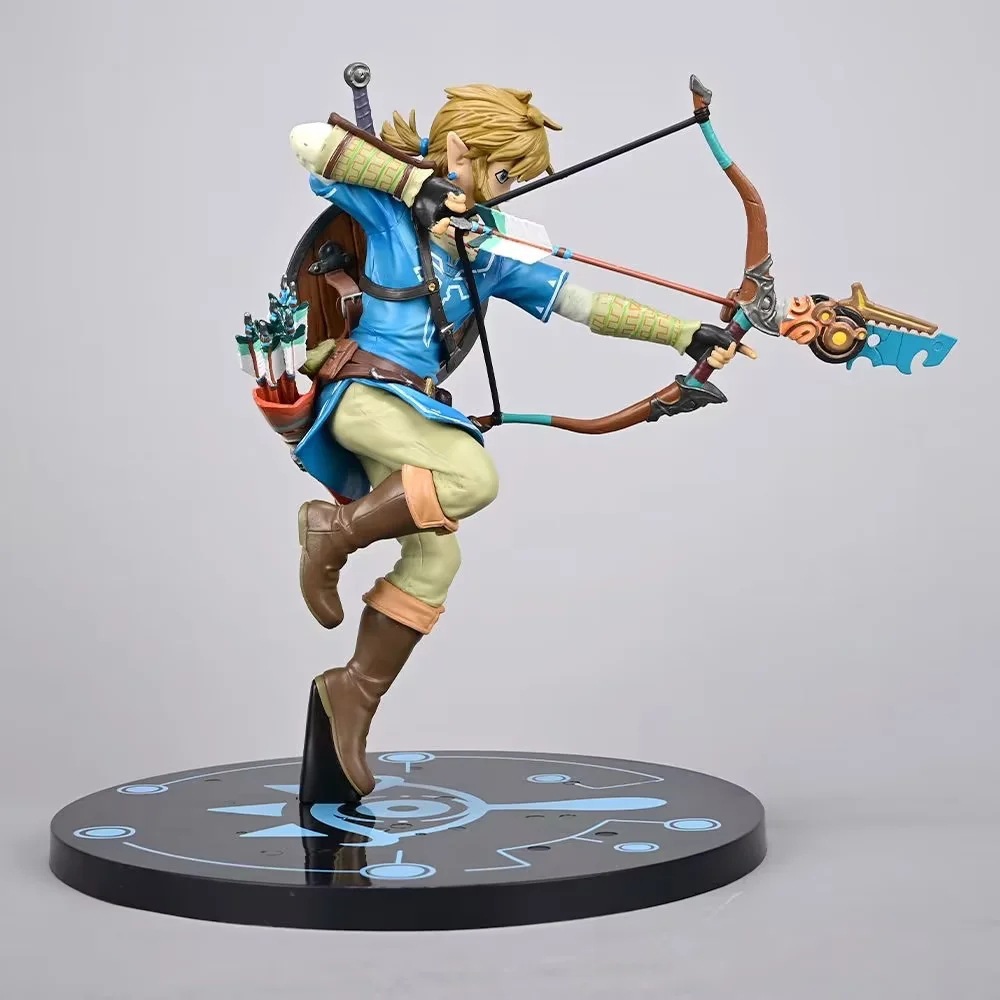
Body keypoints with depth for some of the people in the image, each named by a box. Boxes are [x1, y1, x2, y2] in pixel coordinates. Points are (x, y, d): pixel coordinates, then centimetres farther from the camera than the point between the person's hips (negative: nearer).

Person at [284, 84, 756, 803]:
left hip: (407, 403, 7)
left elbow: (586, 304, 13)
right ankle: (334, 533, -11)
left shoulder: (490, 252, 16)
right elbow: (308, 139, -16)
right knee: (473, 476, -28)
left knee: (435, 555, -3)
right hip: (356, 387, -7)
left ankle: (354, 694, 8)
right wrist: (412, 180, -18)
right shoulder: (385, 204, -1)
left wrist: (688, 334, 7)